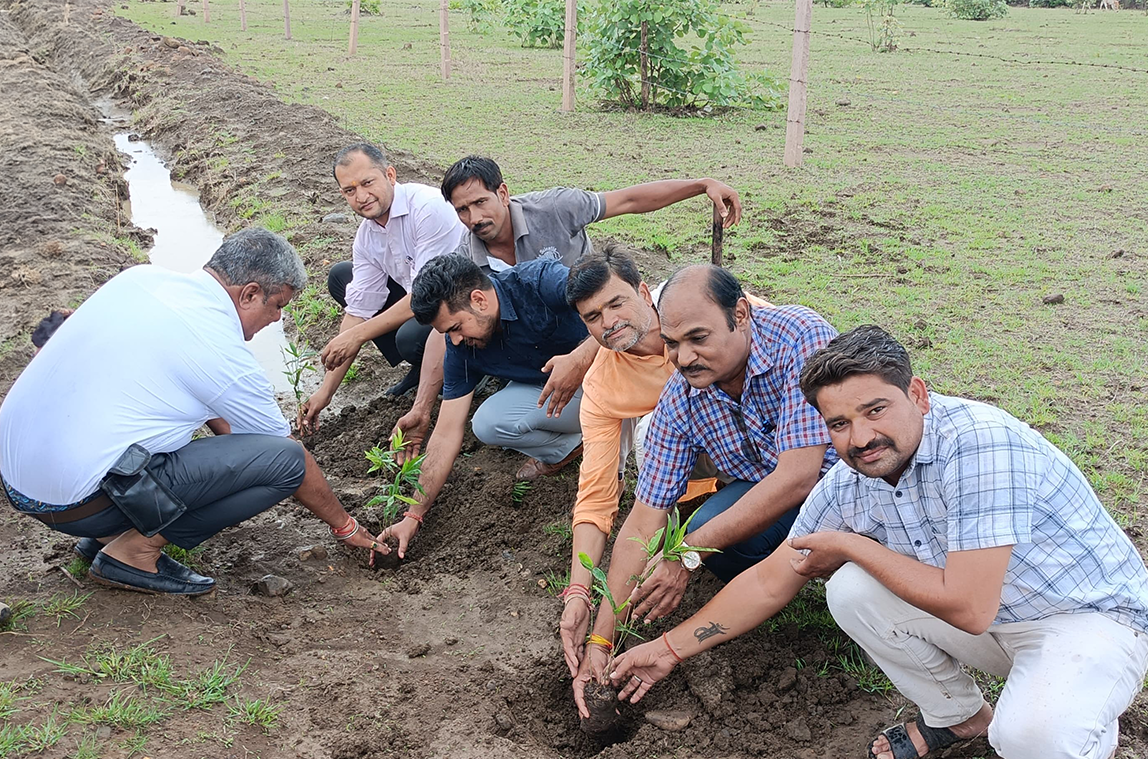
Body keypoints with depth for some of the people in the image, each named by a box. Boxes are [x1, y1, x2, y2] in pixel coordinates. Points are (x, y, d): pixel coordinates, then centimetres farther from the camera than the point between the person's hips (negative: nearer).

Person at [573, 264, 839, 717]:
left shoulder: (800, 338, -29)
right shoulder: (678, 401, -14)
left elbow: (796, 478, -34)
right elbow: (643, 525, -11)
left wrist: (688, 555, -33)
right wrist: (600, 641, -16)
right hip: (766, 489, 4)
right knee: (709, 530, -28)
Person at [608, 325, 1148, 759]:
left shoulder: (979, 443, -31)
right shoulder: (850, 482, -8)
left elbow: (967, 608, -33)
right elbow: (770, 582, 3)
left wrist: (850, 545, -20)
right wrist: (669, 649, 3)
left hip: (1093, 619, -6)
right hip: (988, 616, 7)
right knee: (851, 590, -12)